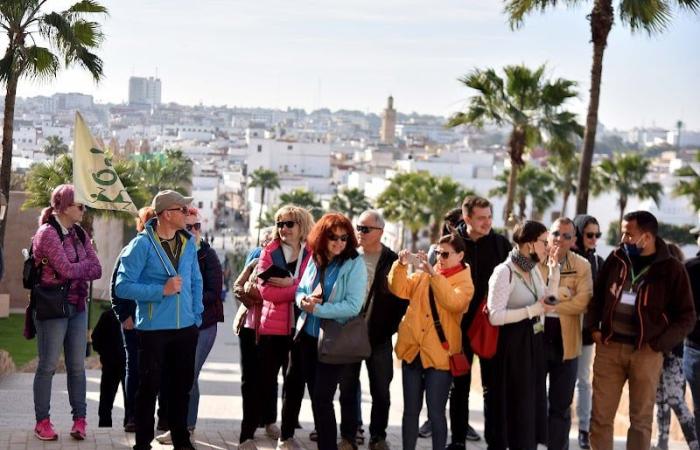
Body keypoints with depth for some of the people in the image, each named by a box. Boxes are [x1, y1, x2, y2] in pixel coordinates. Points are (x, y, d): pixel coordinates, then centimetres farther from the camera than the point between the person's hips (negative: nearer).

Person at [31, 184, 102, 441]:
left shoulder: (79, 234, 11)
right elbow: (66, 269, -18)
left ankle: (79, 419, 10)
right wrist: (85, 265, -1)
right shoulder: (47, 232, -9)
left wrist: (75, 269, -13)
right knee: (48, 365, 1)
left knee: (77, 365, 6)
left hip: (78, 306, 6)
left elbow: (97, 270, 3)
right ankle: (42, 421, 9)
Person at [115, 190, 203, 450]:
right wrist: (162, 290, -19)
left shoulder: (188, 242, 6)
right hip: (153, 328, -5)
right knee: (149, 386, 4)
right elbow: (123, 287, -15)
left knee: (182, 385, 15)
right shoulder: (142, 245, -12)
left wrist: (197, 317, 6)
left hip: (186, 327, 5)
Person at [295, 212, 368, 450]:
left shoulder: (355, 264, -12)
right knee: (315, 395, 13)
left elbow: (353, 306, -19)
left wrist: (317, 309, -19)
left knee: (322, 397, -8)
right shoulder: (314, 259, 5)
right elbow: (300, 290, 13)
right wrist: (303, 301, -10)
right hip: (308, 336, 6)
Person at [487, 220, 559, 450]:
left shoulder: (534, 270, 8)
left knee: (532, 403, 14)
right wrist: (532, 310, -22)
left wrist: (554, 274, 3)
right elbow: (495, 316, -23)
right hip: (514, 346, -8)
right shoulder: (505, 272, -17)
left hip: (534, 343, 8)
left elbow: (546, 305, 8)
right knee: (515, 405, 0)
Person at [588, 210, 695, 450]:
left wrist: (659, 344, -11)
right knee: (601, 415, 6)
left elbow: (687, 316, -2)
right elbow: (597, 295, 16)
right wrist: (594, 327, 3)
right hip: (609, 347, 3)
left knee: (641, 418, 7)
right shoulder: (616, 259, 5)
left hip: (645, 352, -3)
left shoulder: (671, 269, -5)